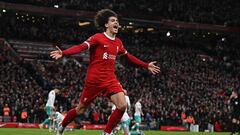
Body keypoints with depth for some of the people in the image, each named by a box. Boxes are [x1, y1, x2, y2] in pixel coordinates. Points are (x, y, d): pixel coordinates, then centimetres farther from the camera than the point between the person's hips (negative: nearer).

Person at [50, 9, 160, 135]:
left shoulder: (118, 42, 9)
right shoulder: (98, 38, -10)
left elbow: (129, 57, 24)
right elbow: (81, 47, -23)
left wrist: (146, 66, 25)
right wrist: (63, 53, -39)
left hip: (110, 80, 5)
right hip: (94, 80, -5)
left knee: (122, 106, -14)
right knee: (80, 110, 6)